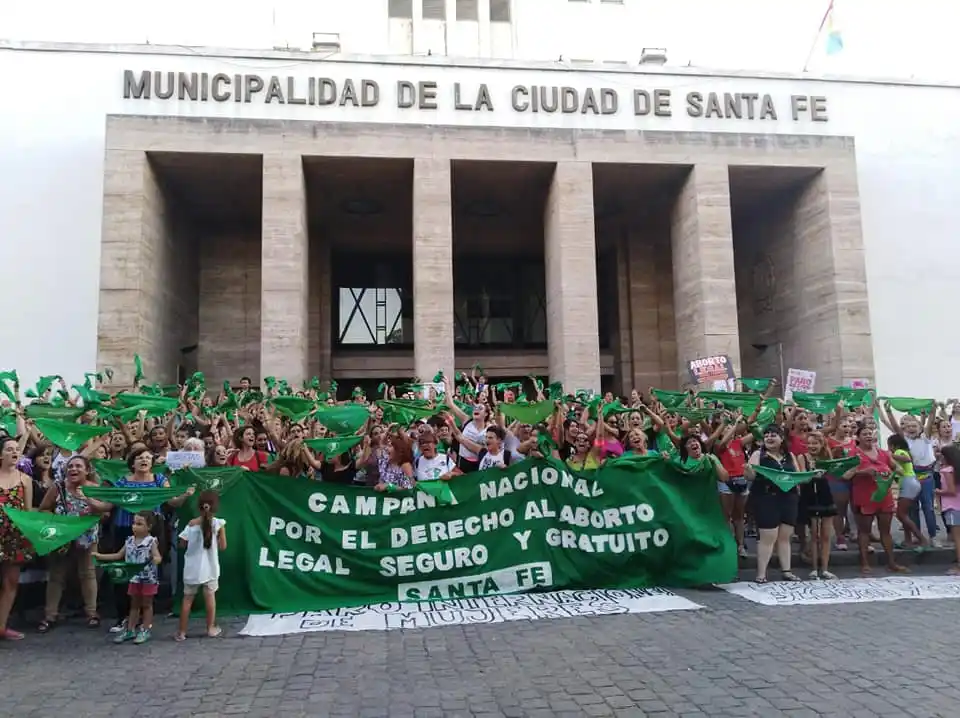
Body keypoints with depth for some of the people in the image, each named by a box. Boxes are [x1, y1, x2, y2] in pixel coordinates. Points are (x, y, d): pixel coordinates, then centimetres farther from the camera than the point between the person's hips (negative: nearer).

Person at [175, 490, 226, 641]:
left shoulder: (191, 524, -9)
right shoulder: (218, 524, -12)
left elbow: (182, 544, -1)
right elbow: (223, 546, -6)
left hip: (192, 568, 1)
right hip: (209, 568, -1)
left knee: (187, 599, 9)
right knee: (210, 596, 12)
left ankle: (181, 632, 14)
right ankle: (211, 628, 20)